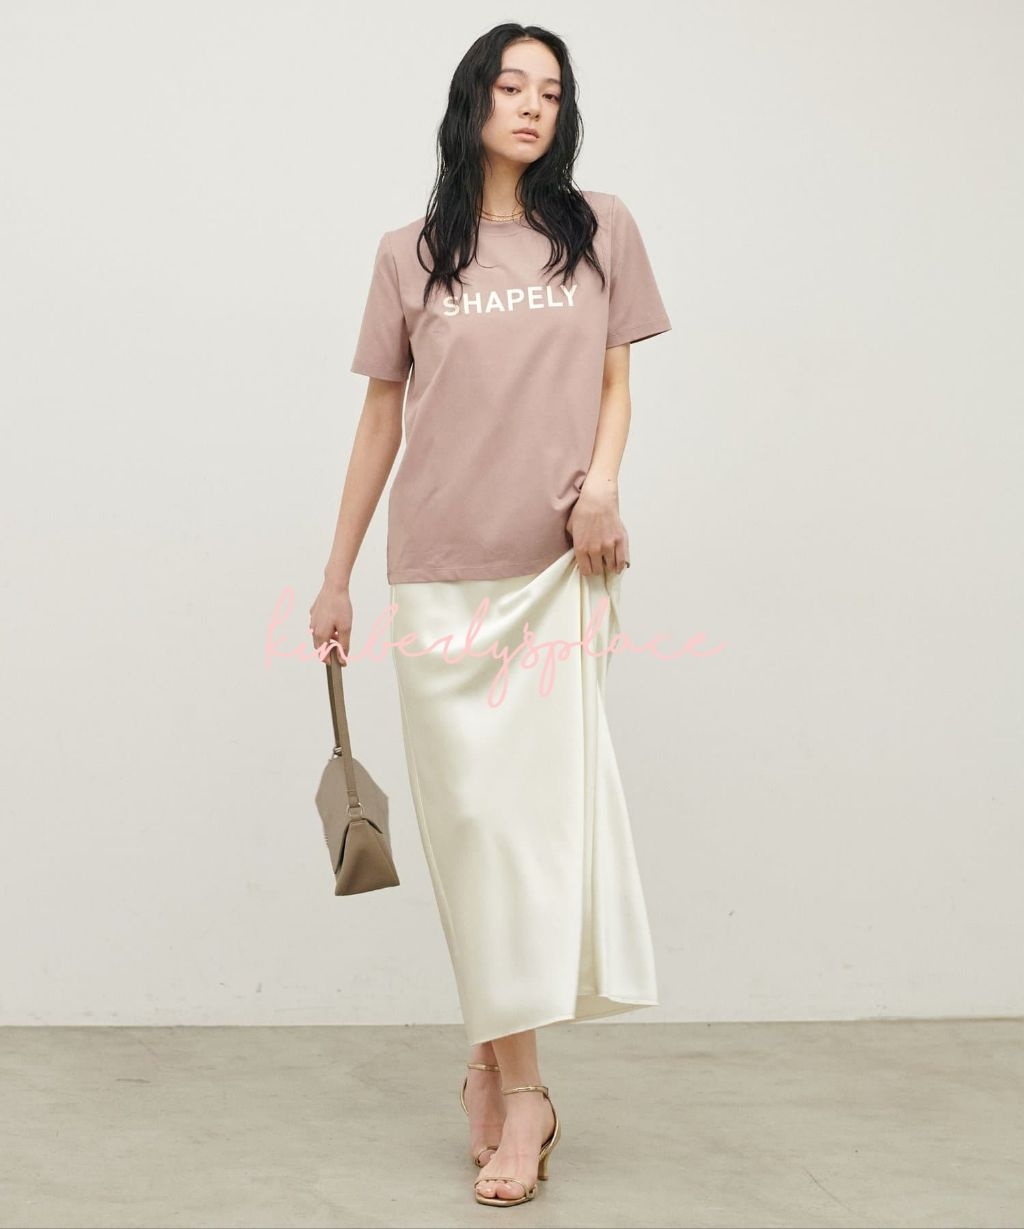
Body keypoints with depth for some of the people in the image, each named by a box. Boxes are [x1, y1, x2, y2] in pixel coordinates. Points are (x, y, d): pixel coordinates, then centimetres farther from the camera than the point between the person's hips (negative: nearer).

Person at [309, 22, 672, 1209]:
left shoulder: (599, 230, 9)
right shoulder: (410, 255, 8)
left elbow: (614, 385, 12)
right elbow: (382, 416, 11)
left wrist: (601, 483, -9)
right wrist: (336, 574, 10)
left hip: (559, 569, 0)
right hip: (439, 574, 0)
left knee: (540, 799, -5)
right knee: (473, 814, -1)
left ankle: (495, 1063, 7)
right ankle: (517, 1086, 5)